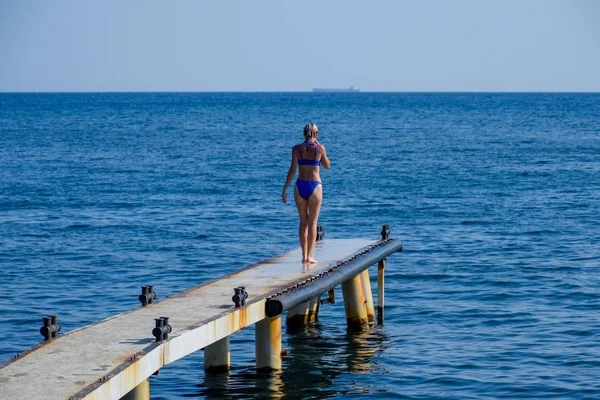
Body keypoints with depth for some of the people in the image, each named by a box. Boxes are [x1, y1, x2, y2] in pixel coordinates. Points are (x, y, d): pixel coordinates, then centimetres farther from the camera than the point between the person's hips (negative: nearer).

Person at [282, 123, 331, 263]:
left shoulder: (296, 149, 0)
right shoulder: (320, 148, -3)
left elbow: (292, 170, -5)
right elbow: (327, 166, 12)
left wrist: (285, 189, -1)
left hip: (300, 186, 2)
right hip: (315, 186, -2)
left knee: (303, 222, 15)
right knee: (312, 223, 3)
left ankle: (304, 255, 15)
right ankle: (310, 256, -2)